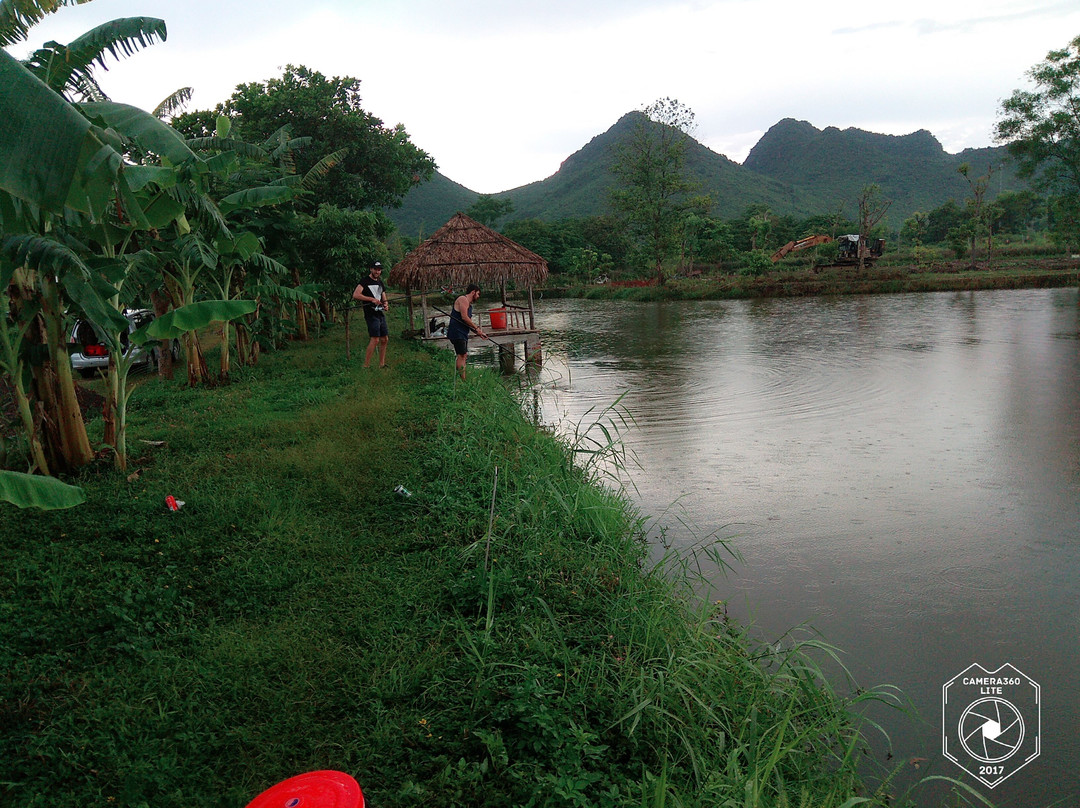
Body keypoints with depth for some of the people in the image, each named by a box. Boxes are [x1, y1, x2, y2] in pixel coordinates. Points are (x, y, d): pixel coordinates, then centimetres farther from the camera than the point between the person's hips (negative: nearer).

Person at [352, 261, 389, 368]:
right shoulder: (365, 281, -6)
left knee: (384, 339, 8)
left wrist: (385, 303, 2)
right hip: (371, 314, -8)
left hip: (380, 313, 8)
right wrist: (371, 299, -21)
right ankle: (366, 365, -10)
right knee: (375, 339, -15)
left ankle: (381, 364, 17)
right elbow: (355, 295, -17)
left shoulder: (380, 282, 18)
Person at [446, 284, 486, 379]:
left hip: (463, 333, 11)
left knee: (464, 355, 10)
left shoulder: (469, 304, 23)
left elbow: (469, 322, 24)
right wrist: (476, 328, -11)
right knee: (462, 355, -13)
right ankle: (462, 379, -15)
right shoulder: (463, 299, -9)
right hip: (457, 332, -11)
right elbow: (464, 317, -18)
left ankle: (462, 378, 12)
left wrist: (479, 333, 15)